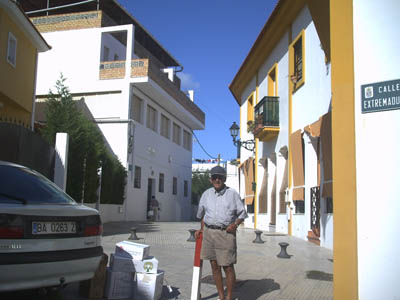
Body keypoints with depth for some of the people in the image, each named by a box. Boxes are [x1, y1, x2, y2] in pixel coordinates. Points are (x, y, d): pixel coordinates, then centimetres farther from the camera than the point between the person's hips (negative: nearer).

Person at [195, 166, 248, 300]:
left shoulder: (232, 193, 1)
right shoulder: (206, 194, 11)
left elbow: (242, 213, 5)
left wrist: (235, 224, -10)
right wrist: (202, 229, 18)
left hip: (226, 233, -4)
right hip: (209, 232, 4)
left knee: (228, 266, -4)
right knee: (214, 265, 7)